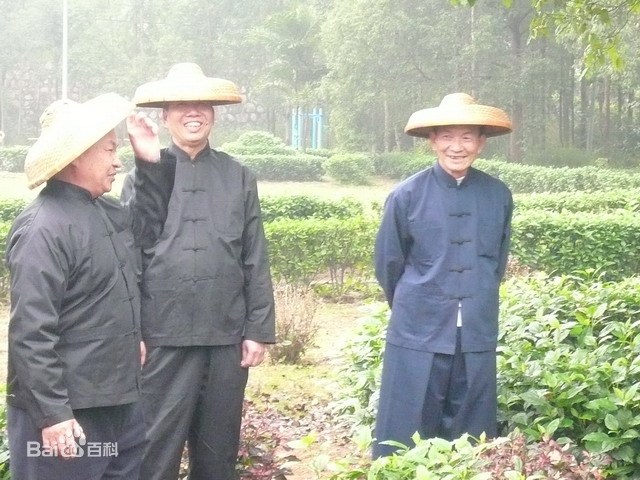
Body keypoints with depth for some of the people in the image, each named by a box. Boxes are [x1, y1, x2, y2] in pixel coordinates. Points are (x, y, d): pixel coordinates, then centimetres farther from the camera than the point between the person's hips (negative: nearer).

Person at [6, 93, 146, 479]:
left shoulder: (105, 210, 10)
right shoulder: (43, 229, -18)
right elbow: (32, 333, -22)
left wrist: (133, 338, 19)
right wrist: (52, 414, -23)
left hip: (119, 402, 9)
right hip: (68, 412, -9)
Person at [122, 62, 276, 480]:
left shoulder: (239, 178, 9)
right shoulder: (145, 175, 4)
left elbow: (256, 261, 6)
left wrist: (259, 330, 1)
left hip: (228, 335, 2)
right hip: (165, 334, -2)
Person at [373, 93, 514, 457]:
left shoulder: (499, 196, 2)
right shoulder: (407, 196, -5)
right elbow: (388, 264, 7)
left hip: (477, 336, 2)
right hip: (418, 335, -2)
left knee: (470, 440, 11)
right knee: (404, 443, 4)